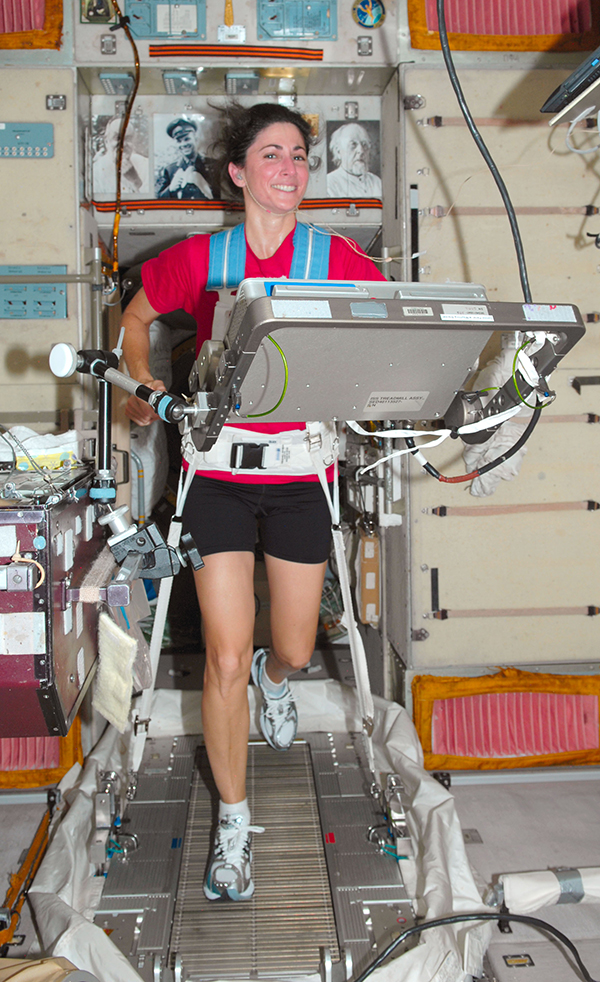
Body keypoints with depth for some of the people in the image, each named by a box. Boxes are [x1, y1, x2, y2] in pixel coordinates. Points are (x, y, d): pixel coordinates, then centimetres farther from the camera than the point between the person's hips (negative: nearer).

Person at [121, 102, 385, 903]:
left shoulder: (337, 258, -1)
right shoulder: (199, 259, 0)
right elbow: (136, 317, 17)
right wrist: (146, 386, 4)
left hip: (301, 470, 1)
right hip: (219, 469, -1)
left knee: (295, 651, 13)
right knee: (226, 657, -5)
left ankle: (273, 677, 54)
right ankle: (234, 820, 17)